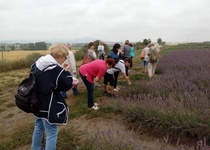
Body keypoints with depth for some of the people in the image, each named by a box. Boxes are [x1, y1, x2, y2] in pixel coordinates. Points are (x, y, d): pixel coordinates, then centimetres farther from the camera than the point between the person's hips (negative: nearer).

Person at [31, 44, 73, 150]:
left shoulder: (37, 65, 1)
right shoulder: (57, 69, -24)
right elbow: (67, 85, -14)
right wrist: (66, 72, -2)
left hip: (37, 104, 9)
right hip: (48, 107, -8)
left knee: (38, 128, 26)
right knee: (51, 133, 5)